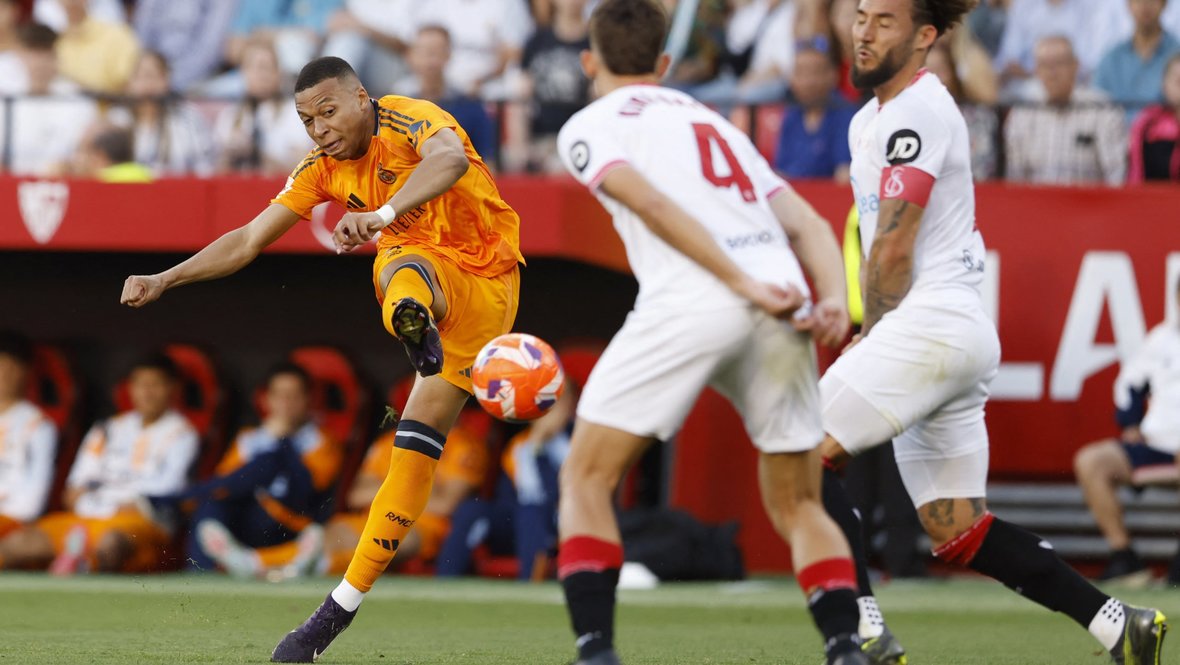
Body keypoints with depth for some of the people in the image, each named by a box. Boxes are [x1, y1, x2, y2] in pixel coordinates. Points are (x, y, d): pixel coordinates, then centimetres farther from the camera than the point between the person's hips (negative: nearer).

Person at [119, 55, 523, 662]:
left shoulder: (409, 120, -18)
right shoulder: (323, 167, 3)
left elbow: (451, 158, -42)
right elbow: (248, 241, 7)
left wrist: (383, 213, -59)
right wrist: (165, 280, -6)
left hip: (483, 285, -4)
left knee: (418, 442, -19)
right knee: (398, 268, -35)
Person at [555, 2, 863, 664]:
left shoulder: (590, 125, 15)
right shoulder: (717, 122, 33)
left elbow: (651, 204, -5)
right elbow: (810, 225, 20)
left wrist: (743, 284, -10)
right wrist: (835, 300, 4)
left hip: (691, 299, -5)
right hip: (782, 300, 5)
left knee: (586, 479, 7)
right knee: (799, 506, 16)